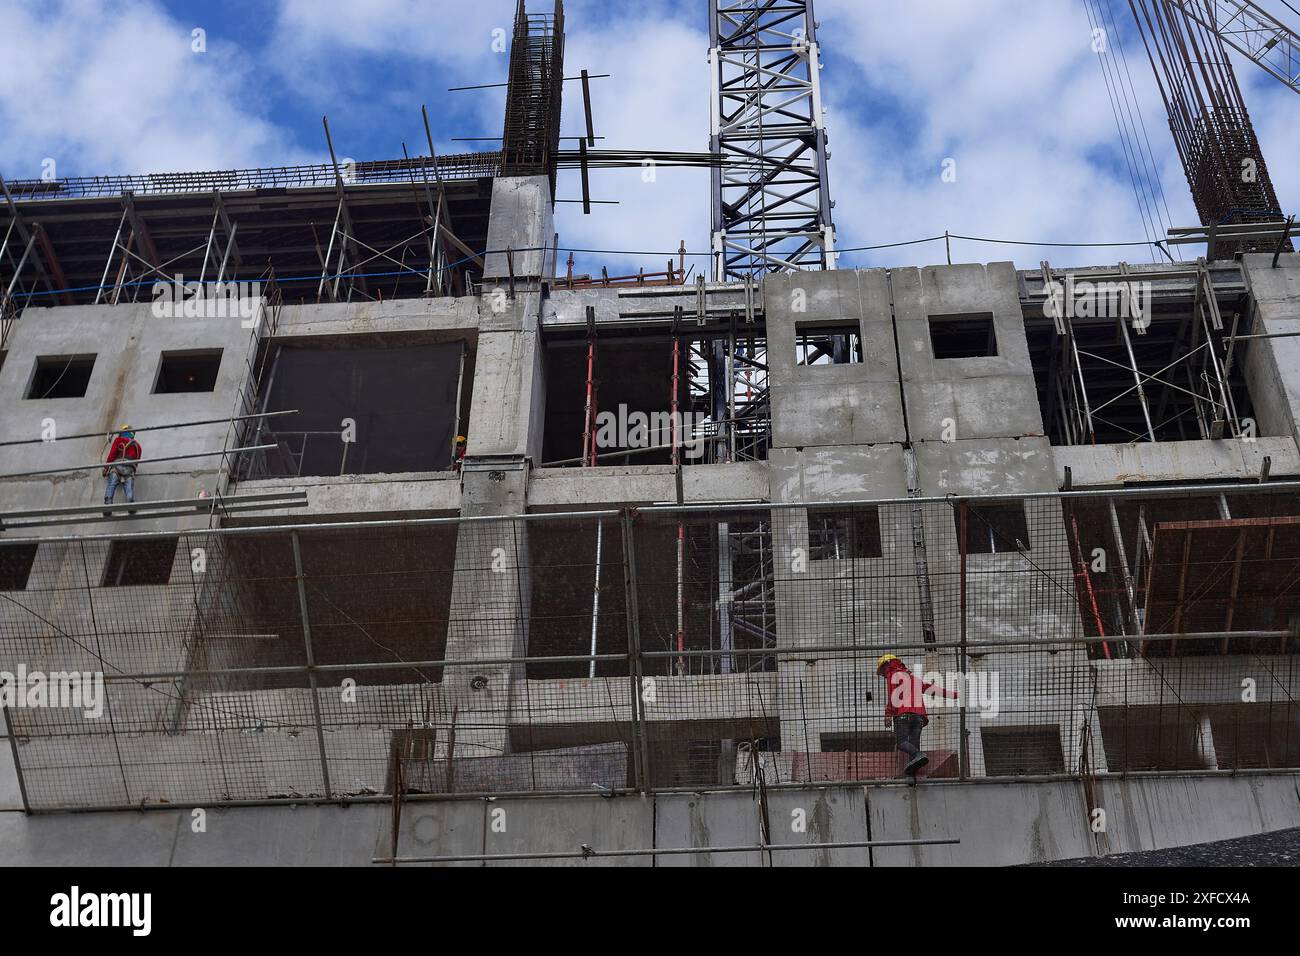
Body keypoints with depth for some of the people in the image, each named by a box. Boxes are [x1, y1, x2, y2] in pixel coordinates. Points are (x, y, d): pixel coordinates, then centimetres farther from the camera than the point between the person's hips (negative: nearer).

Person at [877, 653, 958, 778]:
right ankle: (912, 776, -14)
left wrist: (888, 715, -12)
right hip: (919, 715, 6)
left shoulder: (893, 675, 10)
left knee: (902, 742, -14)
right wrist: (954, 694, 29)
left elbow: (892, 695, -6)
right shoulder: (914, 677, 30)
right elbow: (932, 687, 26)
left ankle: (919, 755, -40)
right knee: (914, 745, 0)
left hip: (902, 715, -6)